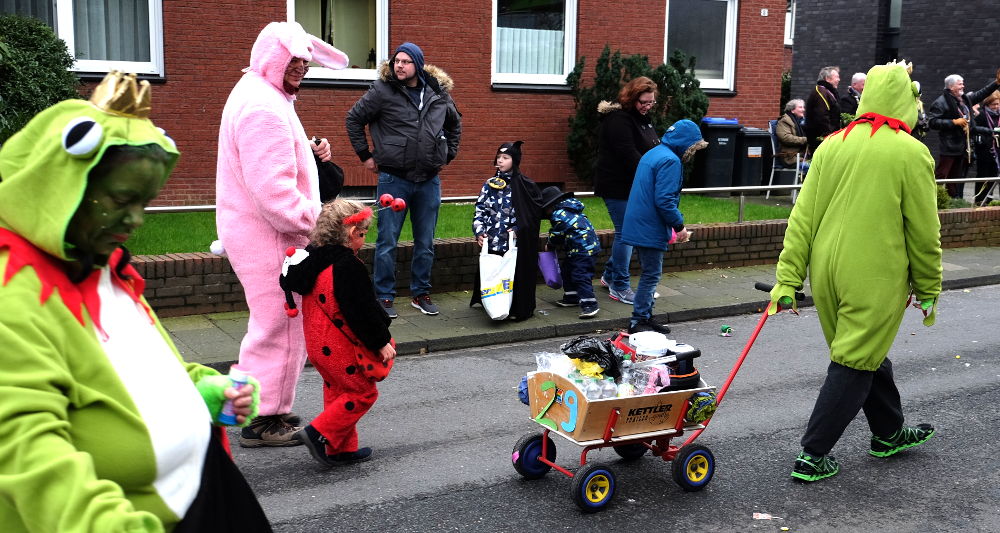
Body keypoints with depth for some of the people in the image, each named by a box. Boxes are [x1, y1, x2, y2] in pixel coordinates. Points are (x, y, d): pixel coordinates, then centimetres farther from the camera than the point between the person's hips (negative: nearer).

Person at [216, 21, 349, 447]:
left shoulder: (255, 95, 16)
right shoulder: (264, 108, -21)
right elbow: (272, 189, -27)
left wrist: (308, 152, 10)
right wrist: (312, 223, -18)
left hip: (250, 232, 11)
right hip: (269, 238, -11)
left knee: (273, 324, 21)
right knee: (280, 328, -1)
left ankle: (268, 410, 34)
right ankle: (262, 422, 12)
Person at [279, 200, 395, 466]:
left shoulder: (313, 256, 7)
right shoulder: (347, 266, -22)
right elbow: (362, 310, -21)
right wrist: (382, 342, -12)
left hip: (317, 342, 9)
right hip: (340, 347, -9)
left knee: (337, 391, 19)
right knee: (362, 393, 3)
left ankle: (341, 448, 25)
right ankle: (319, 433, -2)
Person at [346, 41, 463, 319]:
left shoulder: (439, 94, 5)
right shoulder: (382, 91, -5)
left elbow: (455, 123, 23)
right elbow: (354, 119, 4)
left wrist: (448, 154, 16)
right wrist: (365, 155, 2)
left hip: (429, 181, 4)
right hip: (393, 179, -3)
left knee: (425, 242, 11)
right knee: (387, 242, 1)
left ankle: (421, 294, 24)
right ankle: (384, 298, 11)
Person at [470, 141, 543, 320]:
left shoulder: (524, 185, 0)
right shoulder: (490, 184, 10)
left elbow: (534, 213, 0)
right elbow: (480, 210, 9)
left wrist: (519, 229, -10)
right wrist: (479, 232, -4)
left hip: (516, 242, -3)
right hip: (492, 241, 3)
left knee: (517, 274, -4)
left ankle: (518, 310, 8)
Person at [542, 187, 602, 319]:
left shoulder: (558, 216, -15)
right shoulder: (568, 210, 16)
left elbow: (556, 237, -6)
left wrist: (549, 244, 14)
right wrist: (553, 243, 22)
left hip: (583, 250, -11)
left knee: (581, 276, -14)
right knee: (566, 270, 21)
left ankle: (589, 304, -16)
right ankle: (571, 298, 31)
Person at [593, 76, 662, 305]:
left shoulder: (643, 118, 13)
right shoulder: (619, 120, -17)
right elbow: (629, 156, -24)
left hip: (633, 186, 9)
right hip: (618, 186, -9)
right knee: (625, 233, -5)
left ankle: (609, 275, 29)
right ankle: (619, 287, 5)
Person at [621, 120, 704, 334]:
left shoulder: (652, 154, 15)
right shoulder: (670, 161, -16)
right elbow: (664, 200, -23)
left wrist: (673, 224, 19)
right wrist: (679, 226, -13)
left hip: (639, 226, 10)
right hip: (650, 229, -10)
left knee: (650, 273, 17)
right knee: (651, 275, -2)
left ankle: (645, 318, 23)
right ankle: (638, 321, 3)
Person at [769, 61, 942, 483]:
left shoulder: (832, 146, 2)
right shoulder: (910, 152, -10)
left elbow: (803, 217, 0)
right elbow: (924, 232, -6)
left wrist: (788, 277, 2)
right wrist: (928, 289, 5)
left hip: (827, 273, 6)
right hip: (875, 278, -6)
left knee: (868, 353, 22)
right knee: (855, 364, 4)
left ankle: (889, 434, 40)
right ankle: (812, 457, 7)